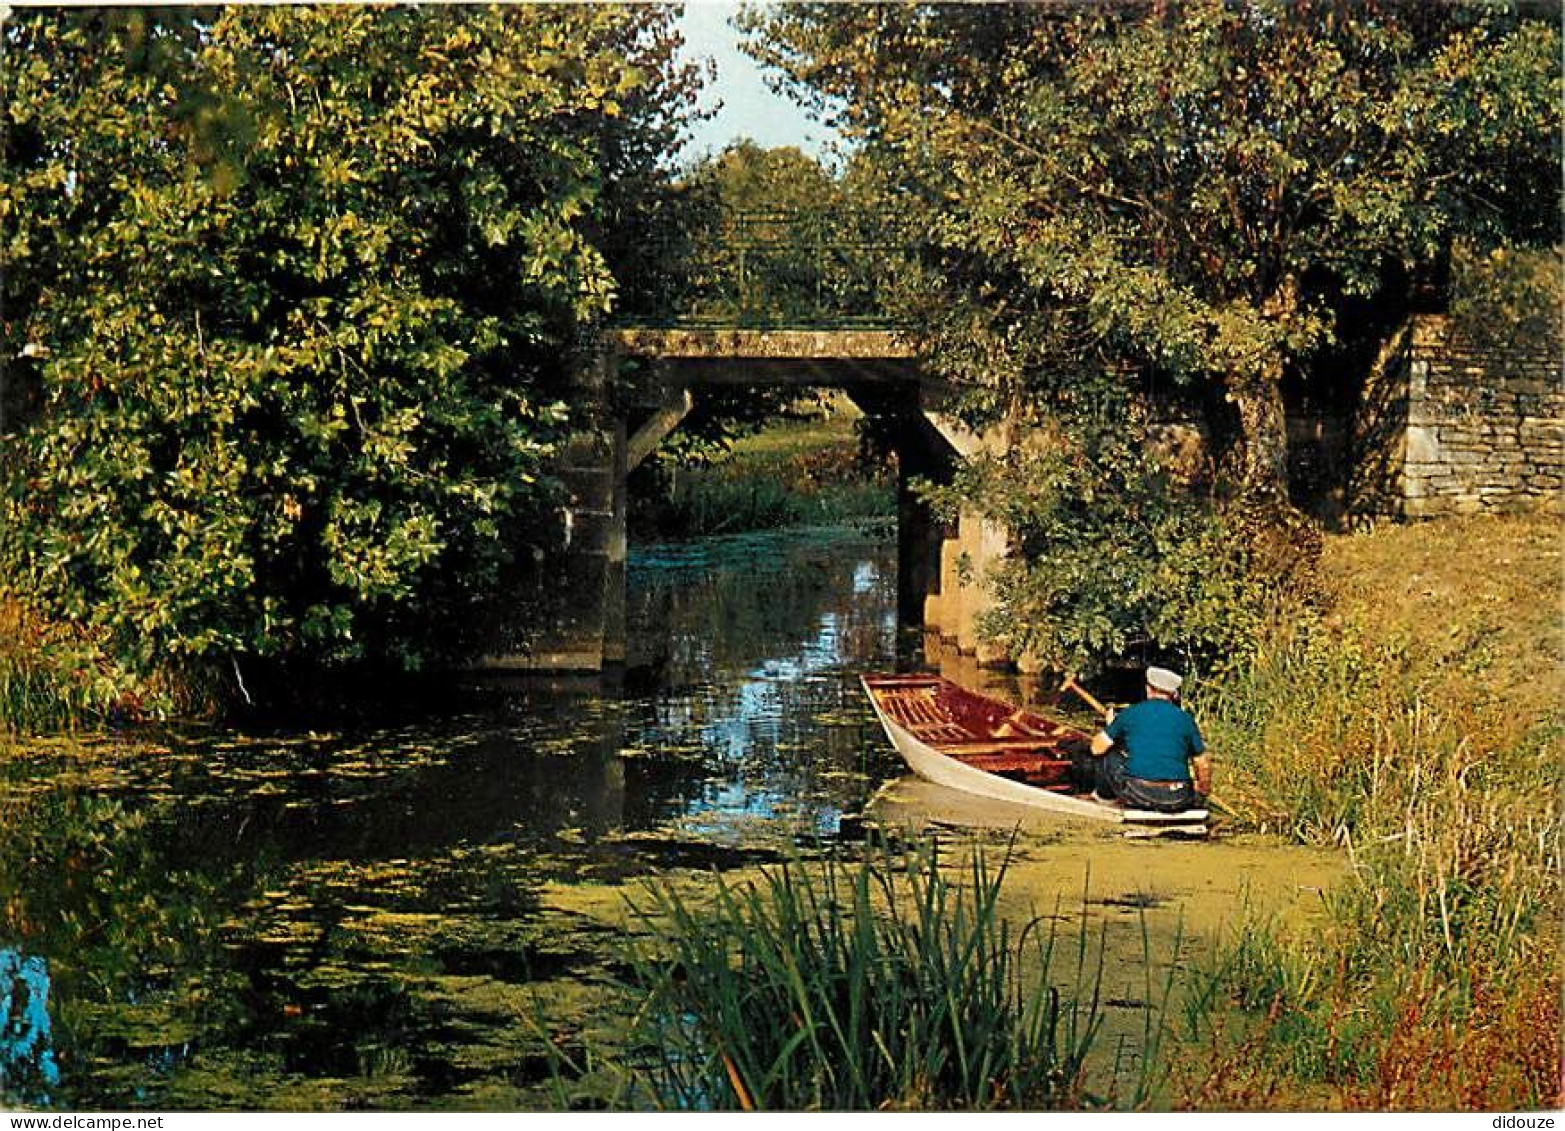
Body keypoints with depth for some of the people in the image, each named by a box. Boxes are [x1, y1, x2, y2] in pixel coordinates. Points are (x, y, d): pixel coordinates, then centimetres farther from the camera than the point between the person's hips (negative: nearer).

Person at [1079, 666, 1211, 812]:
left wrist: (1110, 726, 27)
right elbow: (1203, 766, 9)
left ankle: (1105, 795, 39)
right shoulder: (1185, 718, 6)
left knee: (1104, 754, 23)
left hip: (1137, 795, -2)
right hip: (1176, 801, 2)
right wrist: (1202, 792, 30)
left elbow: (1097, 748, 6)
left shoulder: (1130, 713, 2)